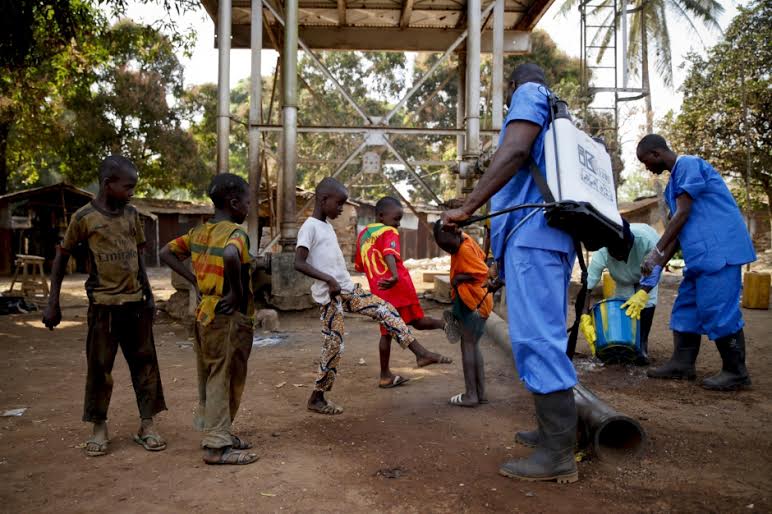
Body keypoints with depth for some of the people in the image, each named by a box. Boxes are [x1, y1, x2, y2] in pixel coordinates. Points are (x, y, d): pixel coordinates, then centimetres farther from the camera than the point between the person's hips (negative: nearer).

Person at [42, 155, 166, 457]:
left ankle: (147, 425, 14)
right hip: (103, 304, -3)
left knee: (144, 363, 5)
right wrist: (53, 304, 0)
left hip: (135, 302, 4)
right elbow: (61, 257, 2)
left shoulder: (132, 215, 6)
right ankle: (99, 428, 19)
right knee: (100, 367, 4)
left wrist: (149, 295, 13)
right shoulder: (84, 217, -6)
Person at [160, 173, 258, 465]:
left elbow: (166, 253, 14)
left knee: (210, 377, 17)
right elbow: (230, 256, -38)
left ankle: (214, 432, 29)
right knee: (226, 380, 1)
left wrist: (196, 281, 9)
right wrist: (238, 292, -23)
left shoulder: (199, 231, 9)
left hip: (205, 312, 8)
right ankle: (217, 445, 9)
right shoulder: (235, 232, -16)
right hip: (229, 316, -8)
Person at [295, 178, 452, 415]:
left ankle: (420, 353, 1)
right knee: (333, 346, -3)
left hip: (347, 289, 8)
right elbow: (299, 263, -22)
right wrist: (328, 279, -28)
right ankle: (317, 398, 11)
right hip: (330, 295, -8)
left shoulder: (327, 225, 15)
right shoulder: (310, 227, -12)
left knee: (386, 310, 0)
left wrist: (342, 282, 19)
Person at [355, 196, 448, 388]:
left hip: (379, 292, 6)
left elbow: (359, 267, 24)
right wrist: (395, 275, -38)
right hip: (399, 286, -6)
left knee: (386, 333, 11)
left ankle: (385, 375, 14)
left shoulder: (363, 235, 18)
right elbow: (389, 254, -24)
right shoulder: (389, 232, -3)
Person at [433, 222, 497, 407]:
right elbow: (481, 259, 20)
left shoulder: (465, 249, -18)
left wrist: (459, 278, -14)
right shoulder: (465, 241, 9)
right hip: (471, 301, 10)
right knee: (473, 345, 13)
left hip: (473, 303, -10)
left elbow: (482, 272, -21)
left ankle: (471, 395, 0)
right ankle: (480, 392, 18)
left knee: (468, 345, -4)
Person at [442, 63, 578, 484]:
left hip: (531, 233, -10)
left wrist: (466, 208, -18)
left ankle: (558, 455, -8)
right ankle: (555, 431, 24)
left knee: (536, 339, -11)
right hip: (554, 237, 10)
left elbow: (514, 152, -17)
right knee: (547, 338, 15)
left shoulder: (528, 95, 3)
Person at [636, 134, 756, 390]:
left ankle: (736, 373, 1)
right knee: (686, 307, 10)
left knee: (718, 309, -8)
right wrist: (660, 264, 12)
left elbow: (682, 214, -15)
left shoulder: (688, 165, -8)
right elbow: (679, 229, 18)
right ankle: (682, 364, 15)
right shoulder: (675, 181, 20)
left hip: (719, 250, -10)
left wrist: (656, 252, -15)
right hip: (701, 254, 10)